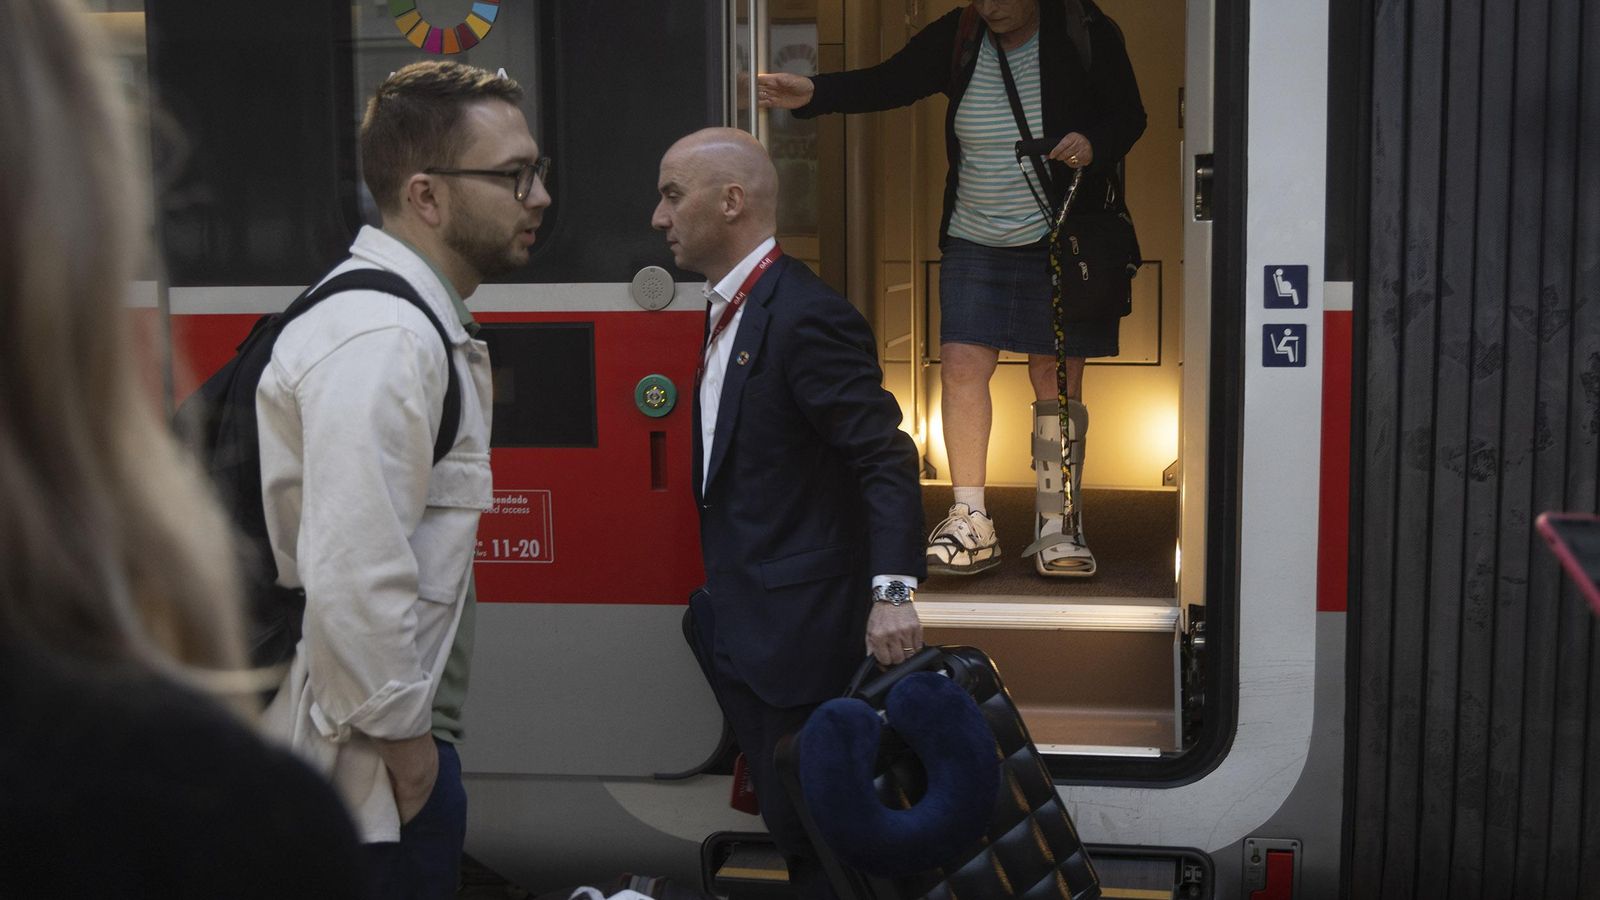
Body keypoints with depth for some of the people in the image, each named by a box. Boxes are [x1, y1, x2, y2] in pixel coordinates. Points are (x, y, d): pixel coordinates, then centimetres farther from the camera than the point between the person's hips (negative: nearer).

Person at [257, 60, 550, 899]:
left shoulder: (419, 315, 10)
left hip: (402, 725, 9)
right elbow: (352, 578, -29)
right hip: (376, 763, -9)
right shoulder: (384, 340, -23)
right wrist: (402, 736, -17)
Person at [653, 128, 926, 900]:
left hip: (800, 630, -9)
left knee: (811, 829, 1)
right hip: (744, 628, 9)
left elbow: (886, 460, -22)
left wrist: (892, 591, -31)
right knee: (789, 819, 17)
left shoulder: (806, 316, -17)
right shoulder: (731, 310, 12)